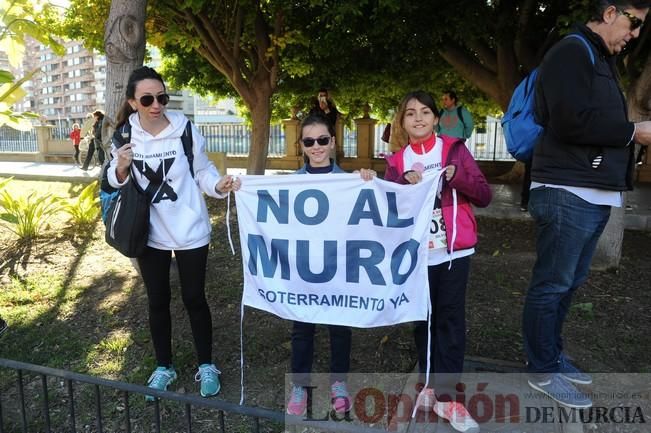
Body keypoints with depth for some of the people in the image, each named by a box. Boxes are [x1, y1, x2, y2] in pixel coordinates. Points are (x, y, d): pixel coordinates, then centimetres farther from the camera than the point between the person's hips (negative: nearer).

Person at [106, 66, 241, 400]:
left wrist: (219, 185, -27)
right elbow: (115, 183, 5)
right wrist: (121, 167, -17)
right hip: (150, 233, 3)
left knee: (194, 299, 8)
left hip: (189, 231, -3)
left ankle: (206, 366, 29)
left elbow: (203, 171, -6)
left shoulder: (185, 130, -13)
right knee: (157, 301, 15)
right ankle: (163, 367, 35)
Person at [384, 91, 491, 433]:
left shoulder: (454, 149, 1)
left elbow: (484, 196, -2)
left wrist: (458, 175, -18)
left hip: (453, 250, -1)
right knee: (422, 319, 11)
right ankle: (429, 382, 28)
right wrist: (405, 182, -17)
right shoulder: (396, 161, 6)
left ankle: (445, 395, 12)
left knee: (450, 319, 3)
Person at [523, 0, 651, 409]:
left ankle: (552, 355, 29)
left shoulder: (602, 59, 24)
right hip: (568, 193, -10)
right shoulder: (571, 52, -7)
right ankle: (543, 371, 9)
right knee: (552, 284, -2)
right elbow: (573, 122, -20)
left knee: (569, 281, 16)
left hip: (593, 193, 10)